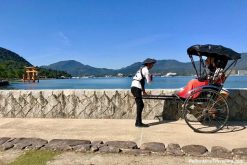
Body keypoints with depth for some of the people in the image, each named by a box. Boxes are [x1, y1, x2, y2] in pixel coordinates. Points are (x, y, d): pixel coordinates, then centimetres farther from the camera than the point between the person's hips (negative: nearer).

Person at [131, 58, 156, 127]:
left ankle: (138, 122, 18)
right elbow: (149, 81, -6)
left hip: (134, 87, 10)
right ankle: (139, 123, -4)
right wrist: (151, 77, 13)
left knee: (140, 105, 12)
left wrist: (143, 91, 25)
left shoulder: (142, 69, 23)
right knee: (140, 105, -7)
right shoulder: (146, 70, -7)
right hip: (136, 88, -10)